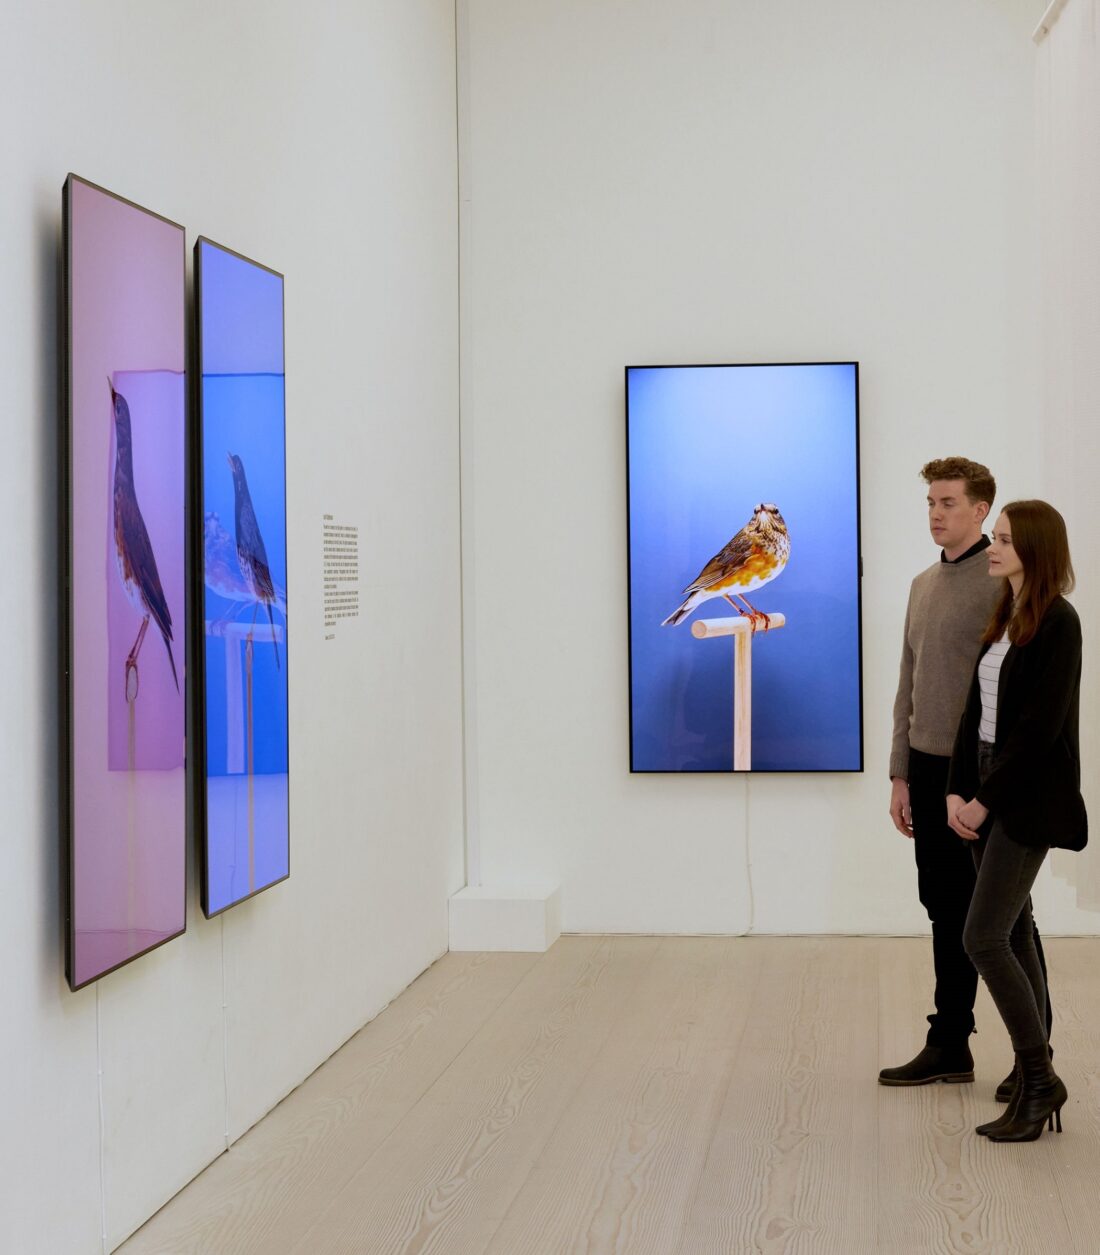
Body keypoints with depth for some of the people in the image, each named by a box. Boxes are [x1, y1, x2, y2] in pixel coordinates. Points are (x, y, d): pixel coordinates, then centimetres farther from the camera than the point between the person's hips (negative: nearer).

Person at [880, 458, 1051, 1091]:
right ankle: (950, 1045, 23)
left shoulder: (1006, 581, -10)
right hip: (930, 771, 7)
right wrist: (901, 775, 15)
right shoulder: (923, 585, 14)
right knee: (947, 910, 13)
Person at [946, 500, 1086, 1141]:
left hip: (1029, 798, -9)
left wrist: (986, 800, -15)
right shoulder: (1002, 619, 12)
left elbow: (1040, 726, -18)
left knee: (984, 937, -11)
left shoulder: (1057, 622, -13)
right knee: (1013, 936, 10)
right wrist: (957, 792, 2)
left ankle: (1039, 1077, 2)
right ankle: (1035, 1086, 16)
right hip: (988, 792, 9)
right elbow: (976, 712, 11)